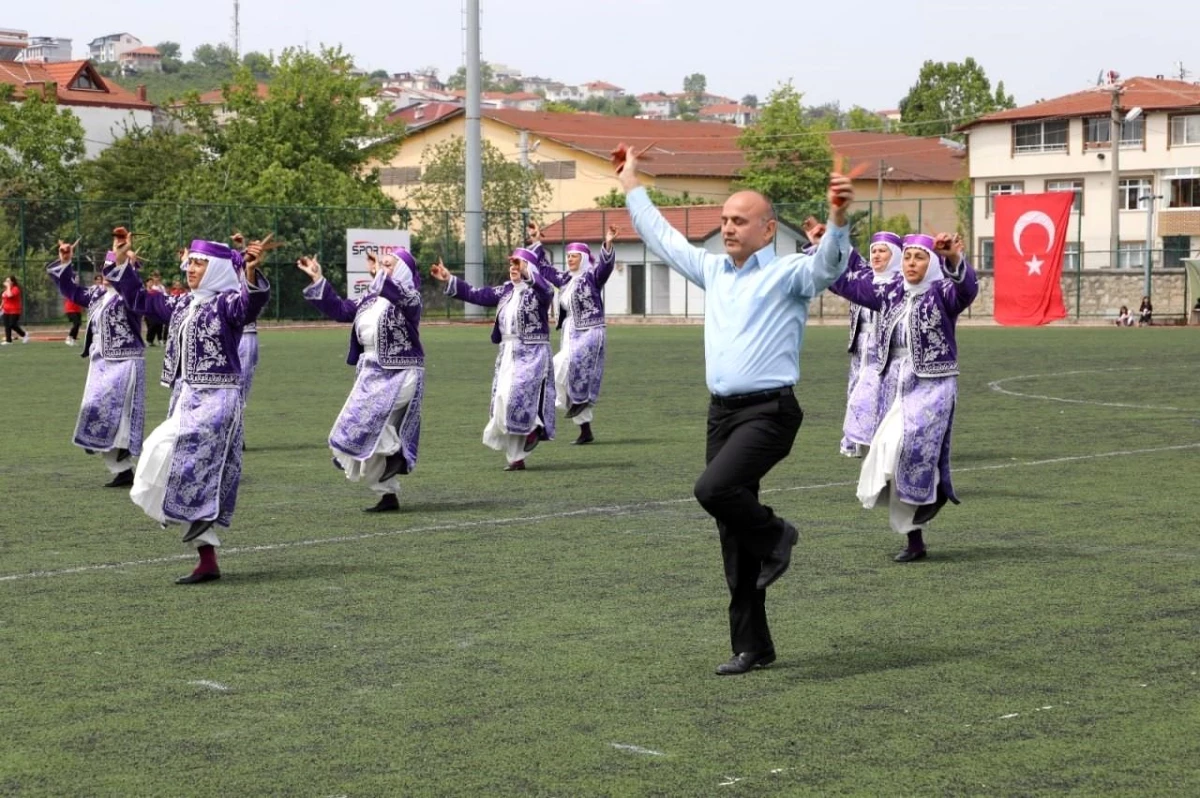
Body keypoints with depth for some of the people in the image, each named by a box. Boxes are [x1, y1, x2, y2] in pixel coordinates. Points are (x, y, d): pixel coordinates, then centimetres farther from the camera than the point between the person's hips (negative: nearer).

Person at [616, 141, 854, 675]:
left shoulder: (789, 273, -3)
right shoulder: (714, 270, 17)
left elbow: (829, 264, -23)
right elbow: (663, 238, 28)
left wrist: (837, 220, -41)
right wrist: (632, 188, 34)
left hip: (769, 411, -7)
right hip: (722, 411, 7)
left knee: (714, 489, -29)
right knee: (734, 539, 7)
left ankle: (774, 535, 1)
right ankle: (752, 646, 14)